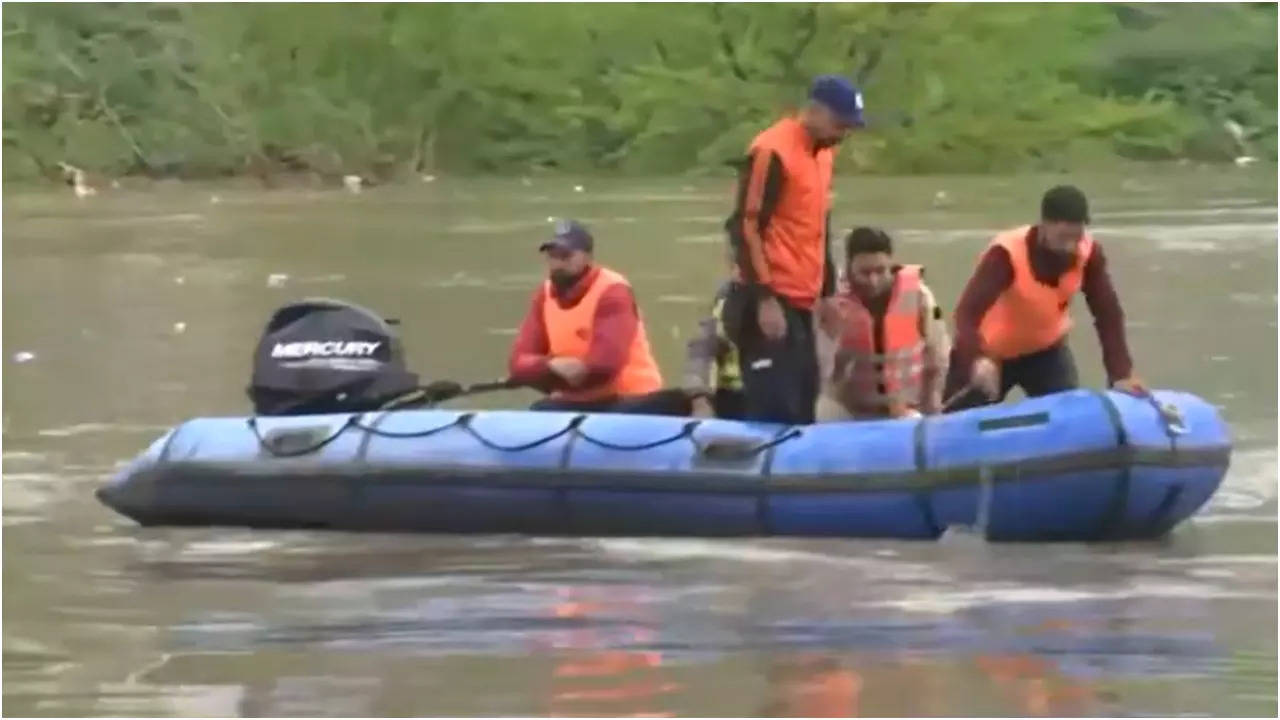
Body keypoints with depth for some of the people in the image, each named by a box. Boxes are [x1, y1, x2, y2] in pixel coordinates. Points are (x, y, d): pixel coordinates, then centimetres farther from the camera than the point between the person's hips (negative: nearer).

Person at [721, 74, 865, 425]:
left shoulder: (822, 153, 15)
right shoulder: (772, 152, -14)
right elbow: (745, 227, -17)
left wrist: (826, 291, 21)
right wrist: (763, 298, -20)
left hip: (800, 303, 9)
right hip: (770, 304, -9)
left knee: (802, 408, 10)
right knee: (774, 412, -14)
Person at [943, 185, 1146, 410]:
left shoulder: (1088, 252, -22)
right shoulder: (1007, 254, -35)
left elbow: (1108, 314, -18)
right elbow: (967, 313, -44)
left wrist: (1121, 374, -29)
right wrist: (978, 359, -64)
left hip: (1046, 350, 3)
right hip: (991, 351, -3)